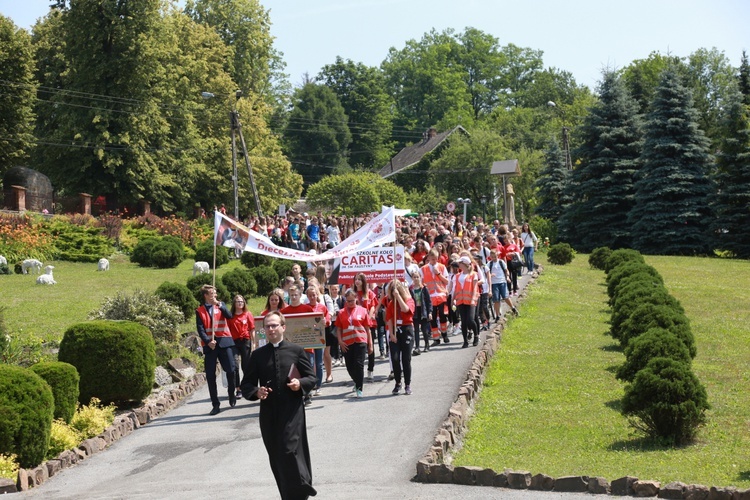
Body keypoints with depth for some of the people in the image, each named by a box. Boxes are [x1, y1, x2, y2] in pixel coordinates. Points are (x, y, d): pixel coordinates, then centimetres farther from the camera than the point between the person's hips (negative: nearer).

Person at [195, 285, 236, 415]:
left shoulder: (221, 305, 14)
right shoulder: (200, 311, 8)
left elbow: (229, 316, -4)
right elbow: (200, 329, -1)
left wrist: (219, 305, -13)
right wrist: (208, 341, -14)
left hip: (223, 341, 1)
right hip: (209, 344, -1)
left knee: (230, 370, -4)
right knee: (210, 375, -2)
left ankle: (232, 394, 21)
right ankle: (215, 404, 4)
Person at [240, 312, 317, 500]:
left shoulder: (296, 350, 3)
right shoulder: (257, 355, 8)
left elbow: (312, 378, 6)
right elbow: (246, 384, 9)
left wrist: (300, 384, -15)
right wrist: (256, 392, -12)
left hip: (292, 411, -3)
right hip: (268, 413, 3)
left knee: (290, 452, -13)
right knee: (276, 458, 8)